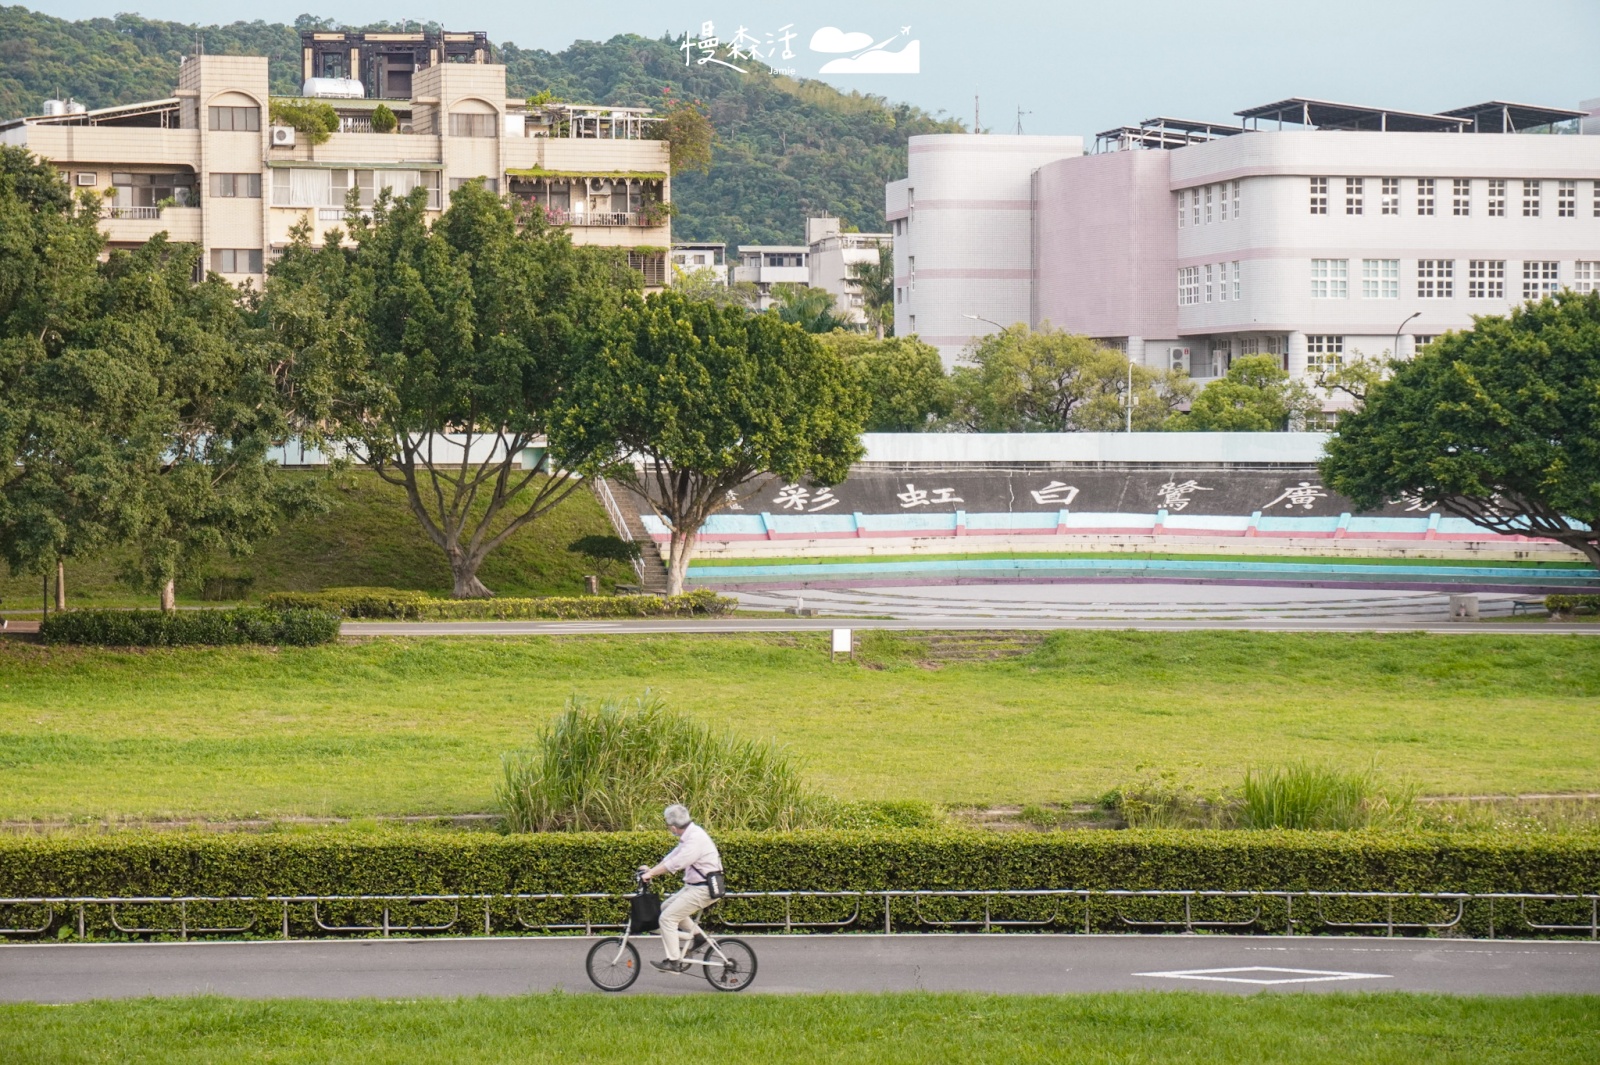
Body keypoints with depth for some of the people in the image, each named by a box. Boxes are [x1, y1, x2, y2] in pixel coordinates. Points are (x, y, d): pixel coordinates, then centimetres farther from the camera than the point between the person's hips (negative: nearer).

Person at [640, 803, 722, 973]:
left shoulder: (696, 838, -22)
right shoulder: (688, 835, 10)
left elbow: (676, 863, -26)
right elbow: (672, 858, 16)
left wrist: (651, 873, -17)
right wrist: (651, 871, 8)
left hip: (703, 890, -10)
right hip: (694, 886, 10)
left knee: (667, 918, -10)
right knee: (666, 907, 19)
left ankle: (674, 962, -8)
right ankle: (698, 936, 21)